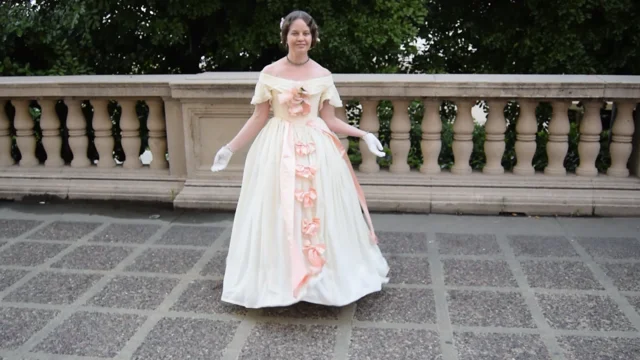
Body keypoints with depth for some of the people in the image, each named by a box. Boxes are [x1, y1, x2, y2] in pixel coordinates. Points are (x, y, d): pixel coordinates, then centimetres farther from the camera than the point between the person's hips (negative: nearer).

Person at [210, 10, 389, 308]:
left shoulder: (323, 76, 3)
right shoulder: (270, 73, -1)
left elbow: (329, 120, 6)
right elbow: (258, 119, 2)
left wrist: (364, 134, -2)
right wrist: (230, 147, -3)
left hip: (316, 150, 1)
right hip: (278, 150, -1)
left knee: (320, 213, 5)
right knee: (277, 215, 2)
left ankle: (324, 275, 21)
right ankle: (279, 278, 16)